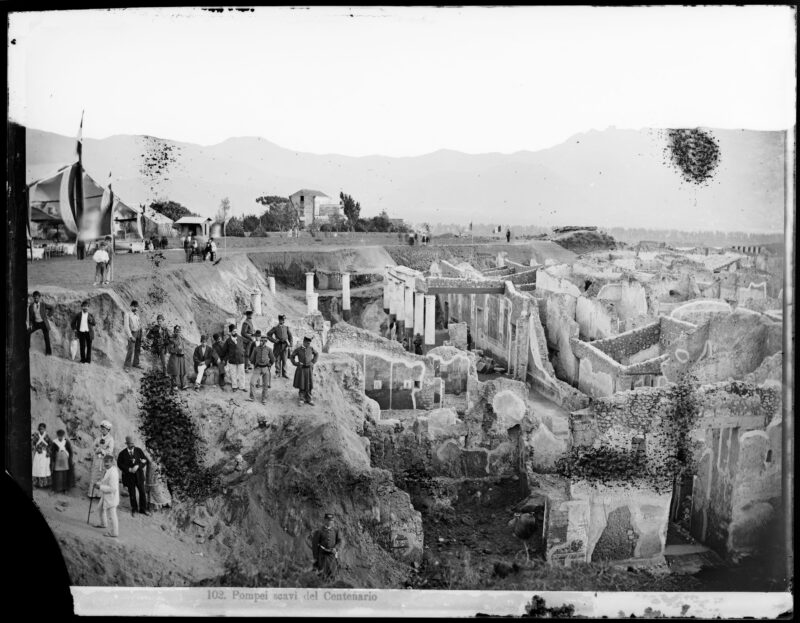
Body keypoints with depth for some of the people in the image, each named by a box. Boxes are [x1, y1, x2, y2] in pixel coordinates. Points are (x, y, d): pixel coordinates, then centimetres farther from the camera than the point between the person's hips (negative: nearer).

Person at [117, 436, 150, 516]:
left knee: (142, 492, 3)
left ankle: (143, 509, 16)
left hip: (139, 474, 1)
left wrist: (138, 466, -17)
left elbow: (145, 460, -1)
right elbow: (119, 464, -4)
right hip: (129, 476, -1)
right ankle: (134, 509, 24)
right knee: (132, 493, 6)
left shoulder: (138, 450, 1)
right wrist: (129, 469, -16)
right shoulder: (122, 454, -2)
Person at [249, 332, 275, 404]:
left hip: (266, 369, 0)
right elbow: (252, 359, 10)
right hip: (257, 368, 0)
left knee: (265, 385, 5)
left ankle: (264, 399, 18)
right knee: (252, 382, -12)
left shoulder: (269, 349, -2)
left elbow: (273, 360, 9)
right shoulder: (256, 349, -1)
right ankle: (252, 397, 2)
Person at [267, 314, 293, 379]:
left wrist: (290, 344, 0)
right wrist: (274, 340, -9)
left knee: (284, 360, 3)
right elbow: (268, 334, 0)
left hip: (285, 346, 2)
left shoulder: (286, 328, 8)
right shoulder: (275, 328, -1)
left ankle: (284, 373, 8)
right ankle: (277, 372, 11)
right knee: (277, 359, 2)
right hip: (278, 345, -2)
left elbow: (290, 336, 12)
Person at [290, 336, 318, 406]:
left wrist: (313, 362, 3)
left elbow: (316, 354, 14)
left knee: (308, 385, 7)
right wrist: (296, 363, -8)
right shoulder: (298, 349, -8)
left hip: (309, 369, 2)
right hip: (301, 369, -2)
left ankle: (308, 400, 17)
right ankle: (301, 400, 14)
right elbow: (292, 357, 5)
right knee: (301, 385, 2)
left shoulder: (311, 348, -3)